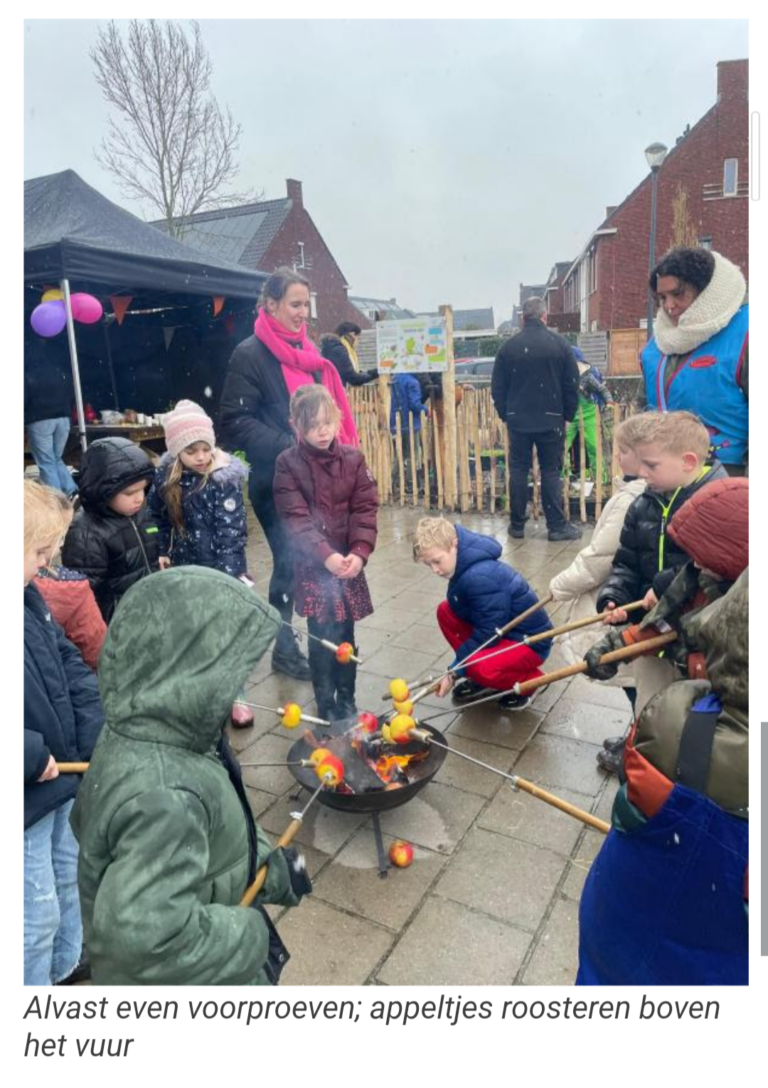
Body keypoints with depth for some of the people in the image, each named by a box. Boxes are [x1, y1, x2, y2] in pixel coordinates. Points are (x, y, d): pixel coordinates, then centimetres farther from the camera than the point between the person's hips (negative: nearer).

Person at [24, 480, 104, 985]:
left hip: (61, 776, 8)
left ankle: (67, 964, 54)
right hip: (26, 799, -8)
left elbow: (72, 668, 4)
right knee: (37, 914, 12)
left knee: (68, 881, 29)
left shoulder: (30, 595, -4)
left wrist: (100, 735, -4)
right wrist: (32, 757, -24)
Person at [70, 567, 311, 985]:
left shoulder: (137, 736, -12)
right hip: (178, 991, -7)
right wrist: (250, 933, -26)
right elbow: (146, 933, -41)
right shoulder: (163, 798, -41)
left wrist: (266, 863, -3)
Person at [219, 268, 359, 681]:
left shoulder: (307, 352, 16)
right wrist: (288, 448, -21)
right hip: (276, 481, -7)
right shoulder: (250, 355, -7)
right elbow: (235, 422, -14)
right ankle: (284, 647, 16)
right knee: (291, 562, -2)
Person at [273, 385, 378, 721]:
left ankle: (346, 700, 28)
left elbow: (365, 509, -1)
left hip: (349, 562, 3)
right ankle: (326, 706, 16)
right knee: (323, 636, -1)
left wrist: (359, 552, -15)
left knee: (345, 633, 11)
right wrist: (326, 555, -22)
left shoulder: (353, 458, 2)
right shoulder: (288, 463, -6)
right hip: (313, 565, -2)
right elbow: (296, 519, -12)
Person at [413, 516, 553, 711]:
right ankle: (482, 678, 9)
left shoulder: (481, 577, -31)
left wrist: (454, 672, -18)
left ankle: (529, 679, 0)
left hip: (530, 640, -9)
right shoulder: (467, 566, -4)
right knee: (446, 611, -2)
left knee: (480, 668, -34)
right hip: (503, 628, 9)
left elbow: (488, 634, -26)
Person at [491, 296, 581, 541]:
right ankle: (557, 526, 6)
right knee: (551, 472, 4)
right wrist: (568, 415, 10)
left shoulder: (508, 346, 0)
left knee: (518, 470, 8)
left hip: (518, 420, 1)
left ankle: (517, 525, 12)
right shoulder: (560, 344, -2)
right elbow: (572, 385, 0)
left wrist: (505, 415, 14)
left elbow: (497, 387, 3)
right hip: (551, 420, -1)